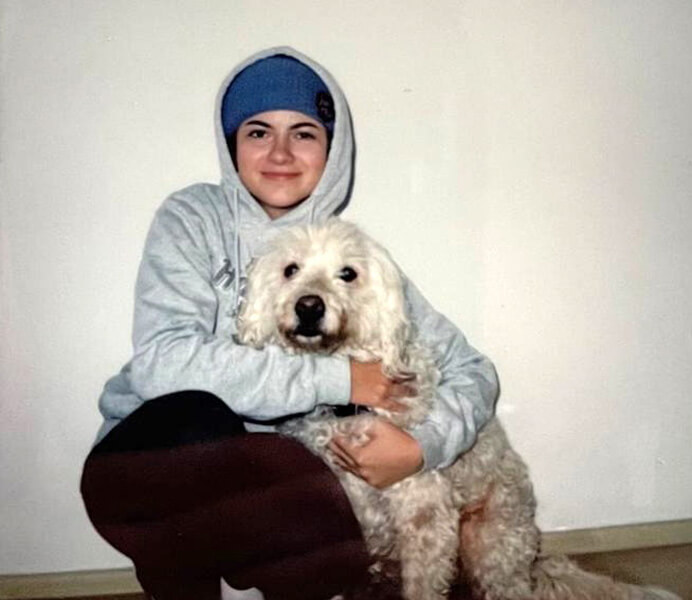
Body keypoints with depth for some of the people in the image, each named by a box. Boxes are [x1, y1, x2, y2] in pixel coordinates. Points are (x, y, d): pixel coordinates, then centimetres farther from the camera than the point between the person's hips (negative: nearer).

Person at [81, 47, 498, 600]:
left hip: (261, 476, 3)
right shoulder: (194, 219, -5)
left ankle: (164, 555, -1)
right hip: (156, 457, -2)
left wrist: (423, 445, -18)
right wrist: (336, 378, -22)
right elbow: (160, 361, -22)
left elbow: (473, 371, 2)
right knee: (200, 417, -34)